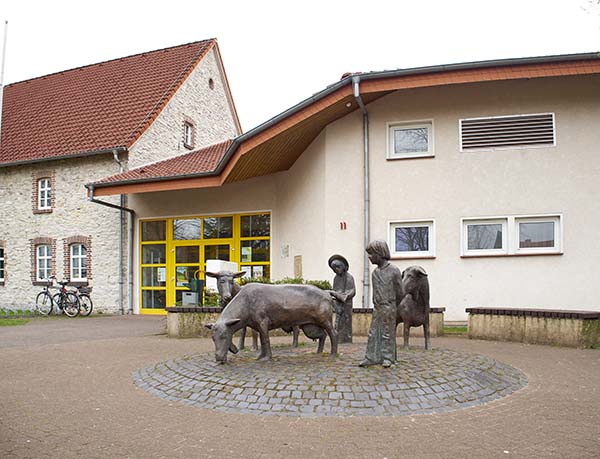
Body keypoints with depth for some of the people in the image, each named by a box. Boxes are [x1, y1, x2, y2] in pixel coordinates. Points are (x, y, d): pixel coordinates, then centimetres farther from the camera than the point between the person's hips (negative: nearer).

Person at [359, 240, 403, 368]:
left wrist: (389, 303, 9)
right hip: (377, 308, 5)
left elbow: (399, 293, -2)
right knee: (373, 333, 5)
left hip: (389, 308, -5)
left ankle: (387, 358, 13)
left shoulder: (394, 270, -10)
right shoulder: (375, 272, 7)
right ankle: (371, 358, 10)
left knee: (387, 334, 3)